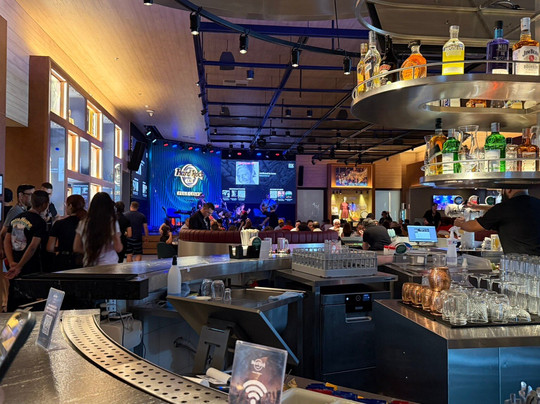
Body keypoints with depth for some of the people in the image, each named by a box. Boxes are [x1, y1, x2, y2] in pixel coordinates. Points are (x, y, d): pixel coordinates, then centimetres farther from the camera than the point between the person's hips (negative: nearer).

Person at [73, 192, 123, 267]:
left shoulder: (83, 223, 1)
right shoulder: (112, 223, -9)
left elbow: (76, 248, 6)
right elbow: (118, 248, -9)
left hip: (88, 265, 3)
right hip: (109, 265, -3)